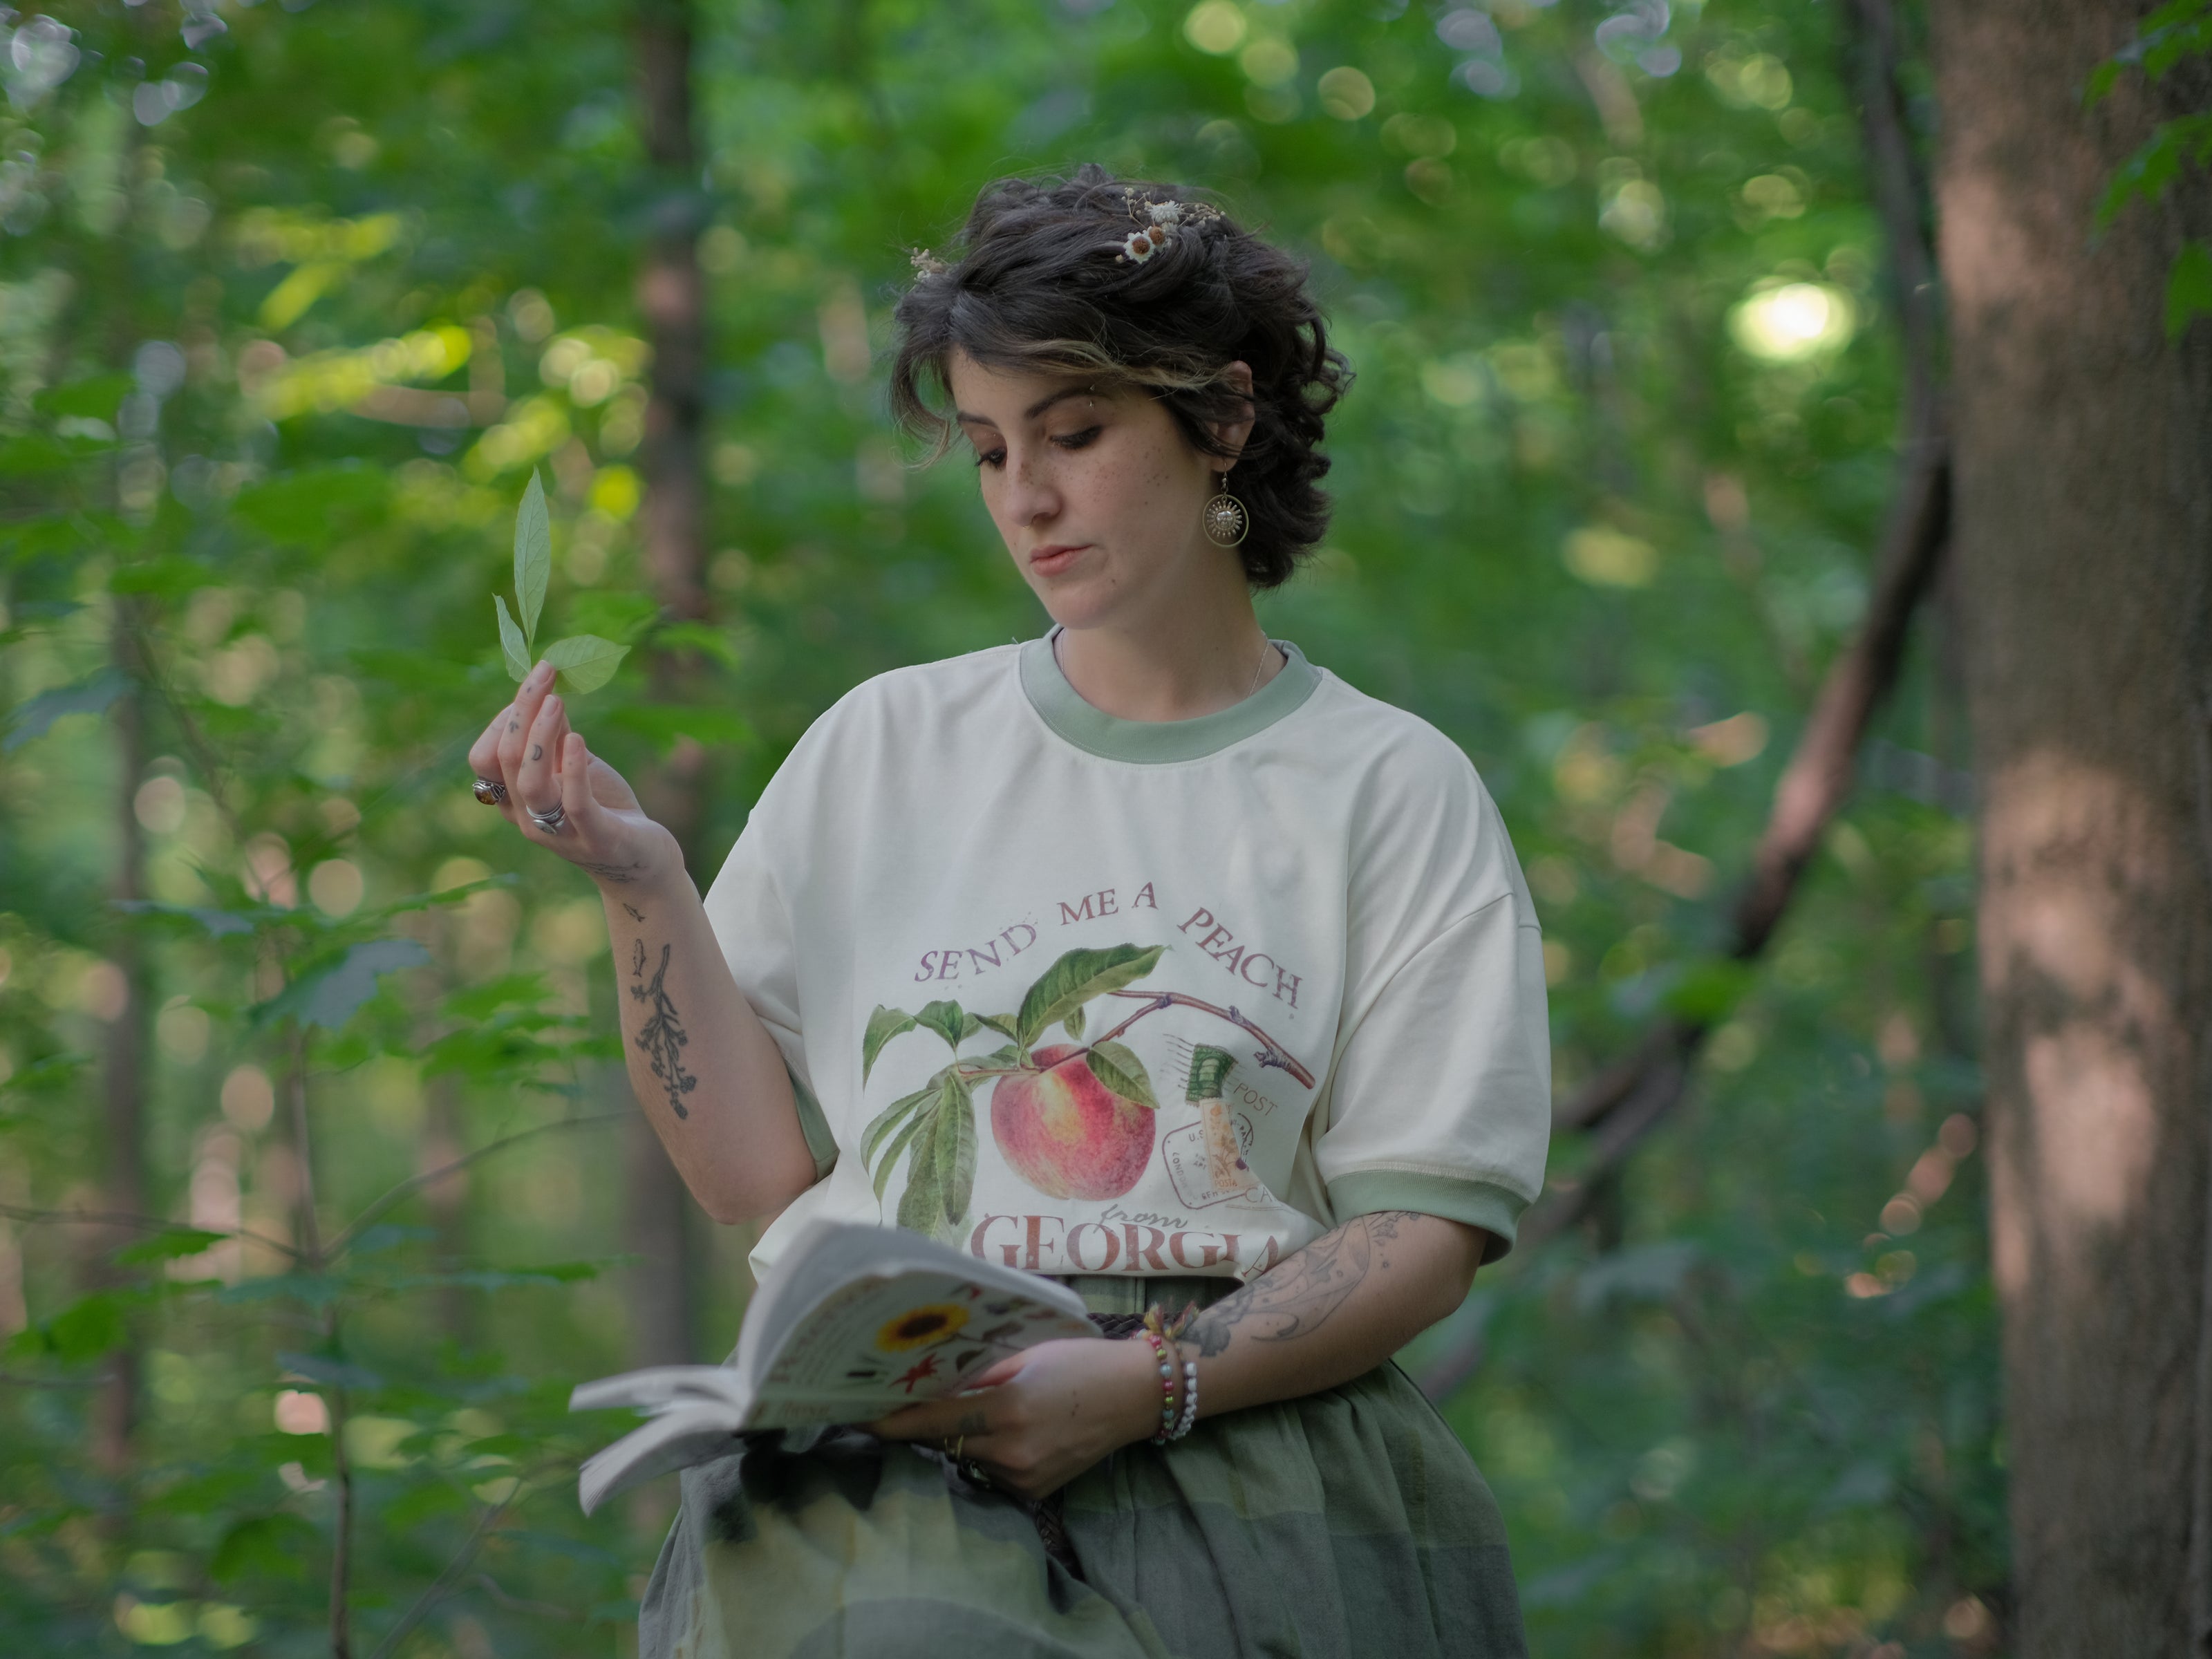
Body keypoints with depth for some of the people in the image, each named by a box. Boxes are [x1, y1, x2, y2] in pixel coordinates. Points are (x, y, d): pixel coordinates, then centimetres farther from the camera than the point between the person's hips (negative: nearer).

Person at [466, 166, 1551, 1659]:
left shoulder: (1387, 791, 9)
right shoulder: (886, 747, 16)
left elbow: (1423, 1231, 1)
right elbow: (759, 1172, 10)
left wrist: (1142, 1383, -14)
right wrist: (642, 884, -1)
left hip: (1236, 1429, -1)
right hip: (888, 1433, 1)